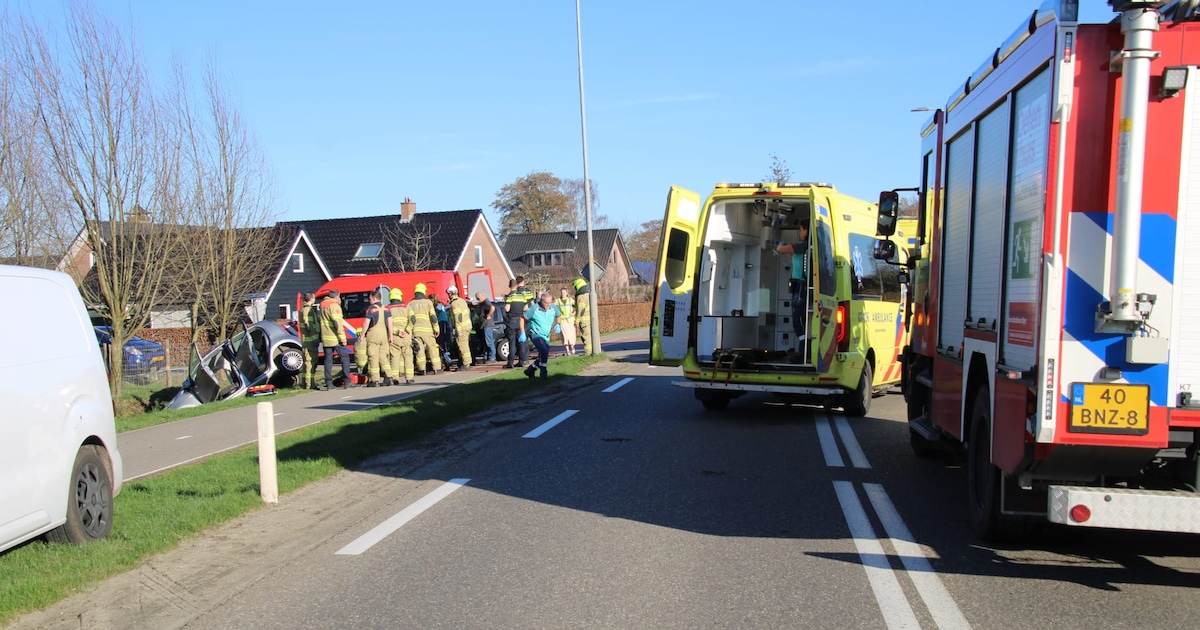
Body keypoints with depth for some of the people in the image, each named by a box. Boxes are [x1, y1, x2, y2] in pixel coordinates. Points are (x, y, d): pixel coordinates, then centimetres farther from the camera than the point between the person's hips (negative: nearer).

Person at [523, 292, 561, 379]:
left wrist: (557, 324, 7)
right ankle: (543, 373, -12)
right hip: (535, 334, -6)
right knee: (544, 351, -27)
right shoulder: (534, 308, -16)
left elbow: (558, 315, 21)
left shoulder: (553, 308, -3)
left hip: (546, 336, 6)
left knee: (544, 356, 9)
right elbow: (523, 318, -6)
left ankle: (530, 370, 30)